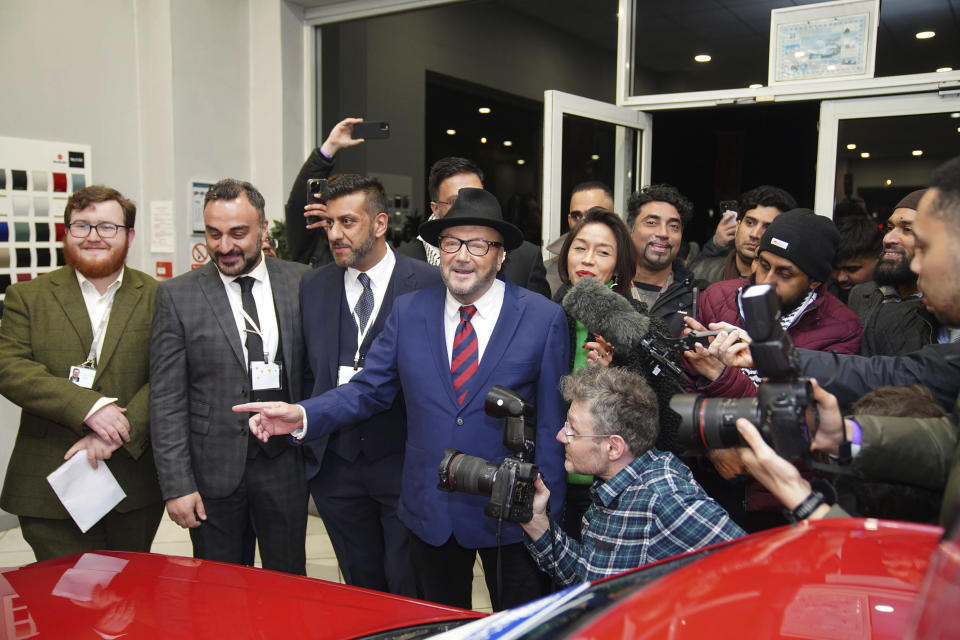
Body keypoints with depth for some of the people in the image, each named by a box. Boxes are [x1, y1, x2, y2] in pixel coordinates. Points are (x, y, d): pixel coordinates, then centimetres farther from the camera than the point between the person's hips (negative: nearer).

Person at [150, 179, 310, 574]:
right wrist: (177, 484, -8)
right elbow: (166, 400, -4)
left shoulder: (301, 282, 0)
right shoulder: (178, 296, -3)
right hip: (214, 468, -1)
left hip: (284, 463, 1)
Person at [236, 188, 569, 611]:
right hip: (430, 510, 3)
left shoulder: (544, 318, -7)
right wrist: (303, 416, -16)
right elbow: (368, 388, 1)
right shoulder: (408, 312, 1)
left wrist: (547, 514, -5)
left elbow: (552, 421, -6)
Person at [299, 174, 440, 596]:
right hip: (336, 462, 4)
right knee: (361, 586, 18)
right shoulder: (313, 286, 7)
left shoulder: (428, 284, -7)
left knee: (410, 590, 3)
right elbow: (308, 368, 11)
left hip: (402, 461, -4)